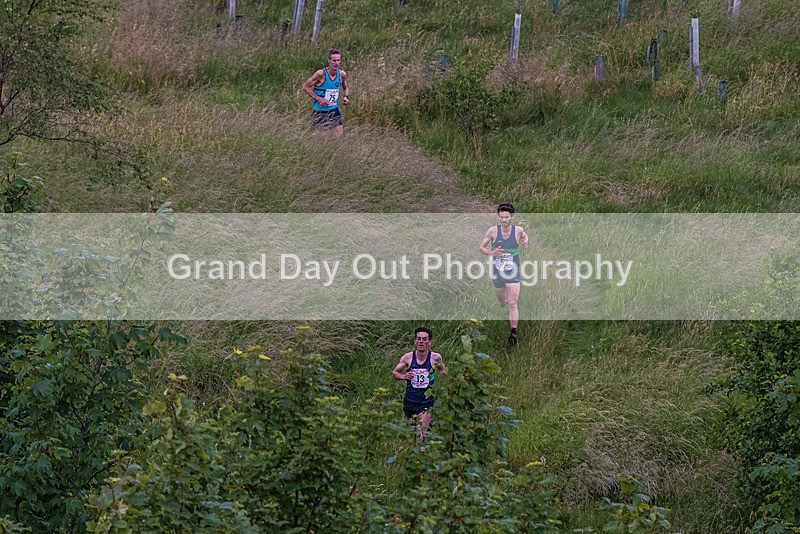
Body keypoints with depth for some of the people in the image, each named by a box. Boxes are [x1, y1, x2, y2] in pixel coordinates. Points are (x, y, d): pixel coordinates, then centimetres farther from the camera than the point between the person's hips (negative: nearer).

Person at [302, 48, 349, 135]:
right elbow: (305, 87, -10)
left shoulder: (342, 75, -2)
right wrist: (318, 98, -17)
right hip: (320, 111, -4)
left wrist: (346, 97, -3)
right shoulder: (321, 74, -17)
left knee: (339, 136, -4)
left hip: (334, 111, 4)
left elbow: (345, 88, 19)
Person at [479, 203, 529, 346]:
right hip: (497, 272, 1)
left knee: (512, 304, -12)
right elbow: (482, 247, 0)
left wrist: (525, 241, -4)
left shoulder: (518, 230, -6)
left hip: (513, 272, -1)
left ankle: (513, 332, -15)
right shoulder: (493, 231, -9)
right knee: (502, 302, 18)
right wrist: (492, 252, -20)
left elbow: (524, 236, 19)